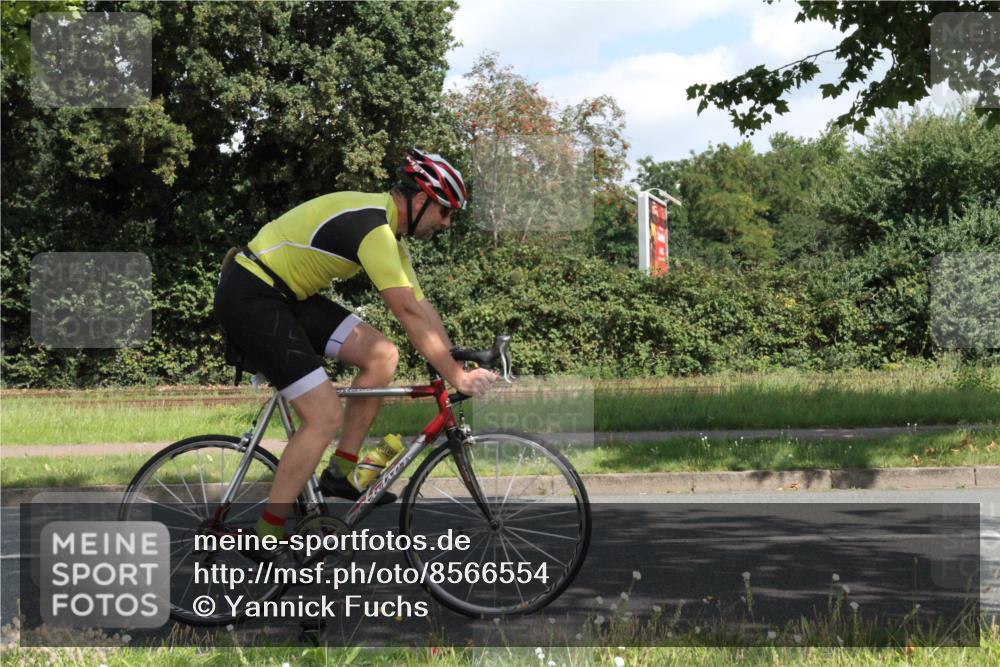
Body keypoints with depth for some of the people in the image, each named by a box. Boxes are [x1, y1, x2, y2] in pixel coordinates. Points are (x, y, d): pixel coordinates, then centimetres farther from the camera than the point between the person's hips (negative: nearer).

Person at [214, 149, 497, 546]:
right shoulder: (372, 227, -22)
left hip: (284, 295, 10)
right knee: (325, 416, -14)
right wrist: (457, 376, -20)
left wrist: (460, 364, 7)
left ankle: (340, 474, 11)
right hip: (249, 299, -10)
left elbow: (421, 307, 13)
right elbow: (409, 313, -24)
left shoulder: (386, 229, 11)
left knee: (382, 356, 2)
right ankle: (266, 541, -6)